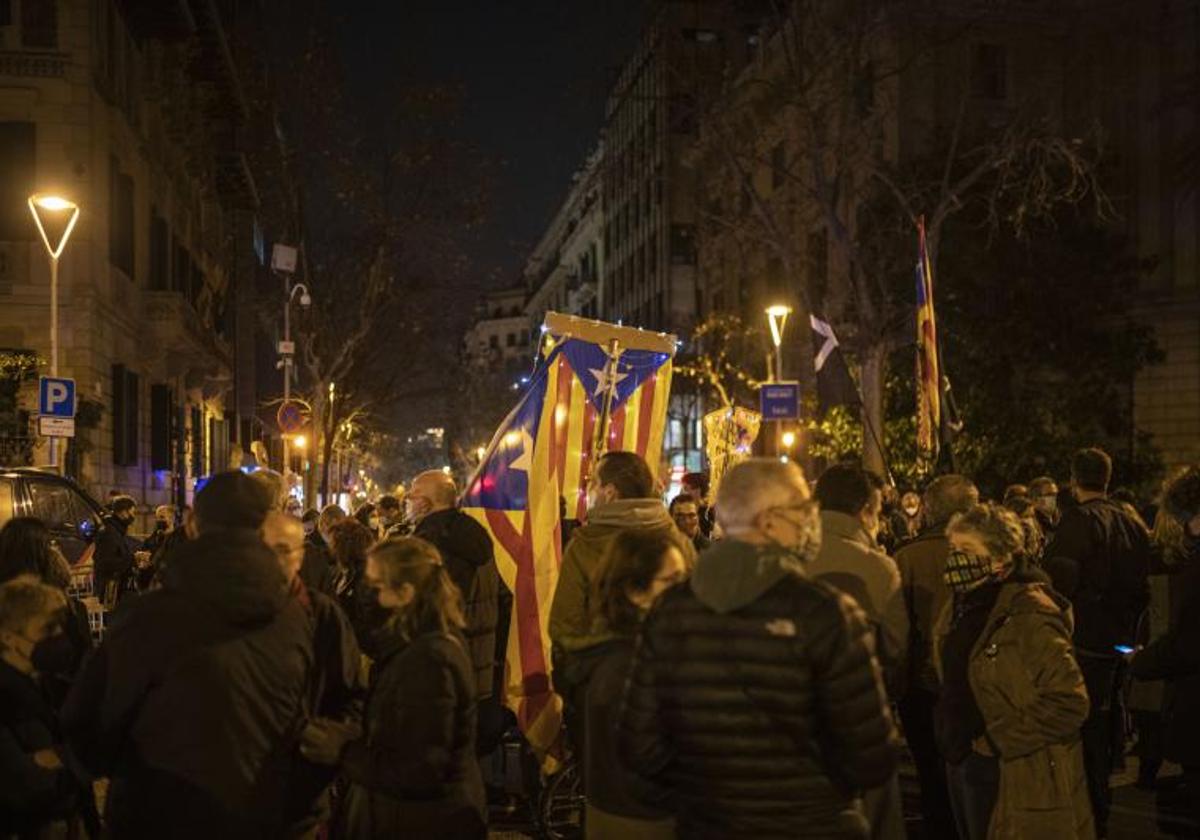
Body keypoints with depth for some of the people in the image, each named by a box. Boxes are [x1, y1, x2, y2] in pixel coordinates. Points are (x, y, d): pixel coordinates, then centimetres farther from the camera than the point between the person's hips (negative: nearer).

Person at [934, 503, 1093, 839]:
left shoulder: (1028, 615, -21)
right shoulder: (961, 608, 6)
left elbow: (1069, 702, -26)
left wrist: (998, 741, -21)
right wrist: (949, 731, 12)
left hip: (1014, 780, -8)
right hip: (962, 763, 8)